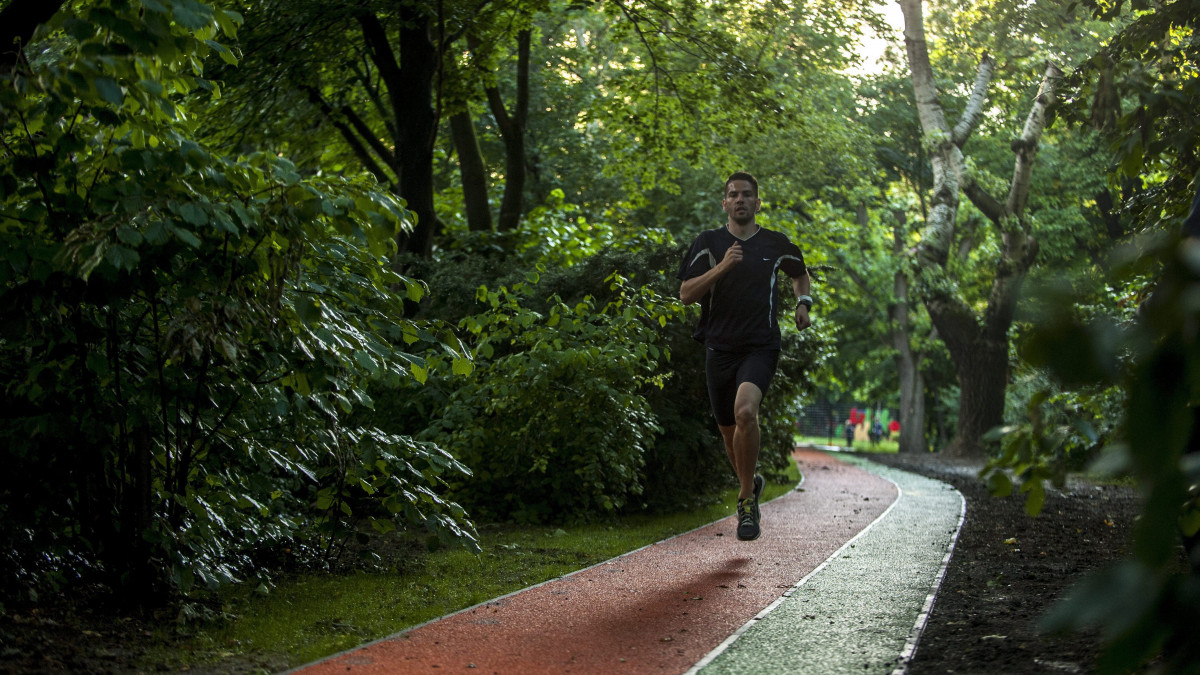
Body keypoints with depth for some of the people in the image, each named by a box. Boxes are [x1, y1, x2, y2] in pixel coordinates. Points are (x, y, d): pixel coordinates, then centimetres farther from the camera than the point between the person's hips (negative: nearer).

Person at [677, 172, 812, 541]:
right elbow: (686, 294, -5)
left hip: (760, 347, -2)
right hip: (719, 347, 2)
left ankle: (746, 499, -15)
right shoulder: (708, 243, 3)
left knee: (745, 411, -27)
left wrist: (803, 303, 8)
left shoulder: (776, 244, 6)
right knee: (729, 431, 9)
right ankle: (751, 482, 40)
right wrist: (721, 267, -17)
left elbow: (800, 273, 27)